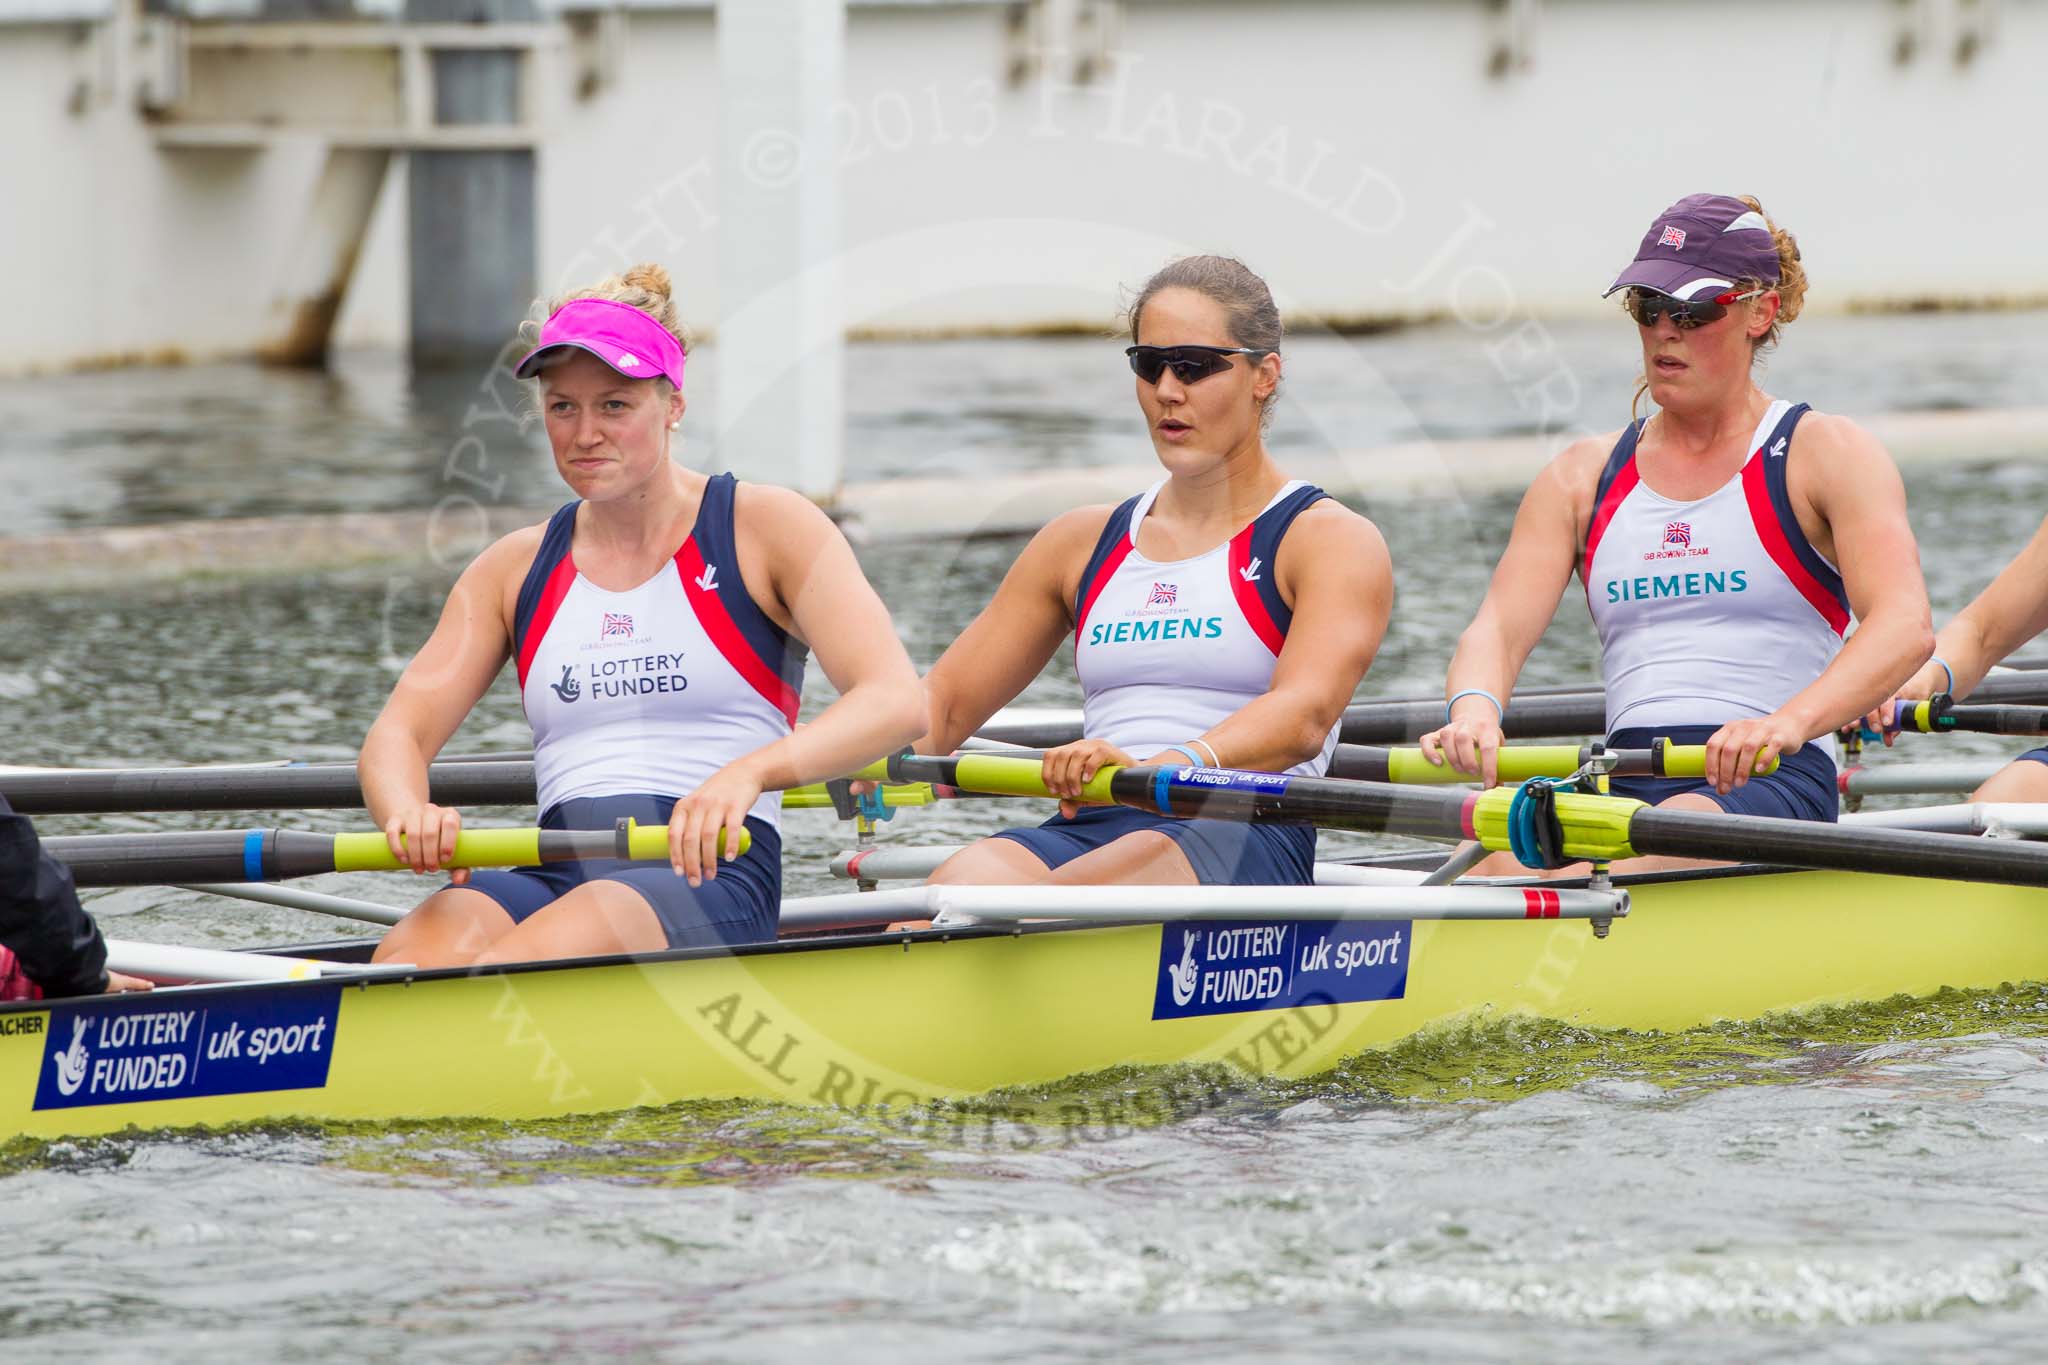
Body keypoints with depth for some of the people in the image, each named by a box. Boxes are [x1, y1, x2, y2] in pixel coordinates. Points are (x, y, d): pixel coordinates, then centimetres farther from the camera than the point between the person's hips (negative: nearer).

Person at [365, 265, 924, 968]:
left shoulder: (765, 528, 5)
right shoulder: (517, 568, 19)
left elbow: (897, 700, -9)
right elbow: (398, 732, 11)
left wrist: (749, 772, -29)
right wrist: (406, 811, -16)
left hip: (710, 879, -4)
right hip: (555, 876, 4)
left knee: (516, 964, -37)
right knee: (409, 959, -32)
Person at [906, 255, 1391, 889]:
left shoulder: (1333, 541, 5)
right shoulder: (1085, 543, 24)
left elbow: (1305, 716, -14)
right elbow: (947, 700, 22)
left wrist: (1160, 772, -34)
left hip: (1242, 842, -4)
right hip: (1085, 833, 4)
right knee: (969, 875, -32)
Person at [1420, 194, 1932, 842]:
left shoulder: (1827, 454, 6)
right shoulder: (1584, 475, 20)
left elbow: (1906, 625, -10)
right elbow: (1499, 626, 7)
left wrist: (1791, 722, -30)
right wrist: (1473, 709, -20)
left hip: (1771, 787, -4)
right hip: (1624, 782, 4)